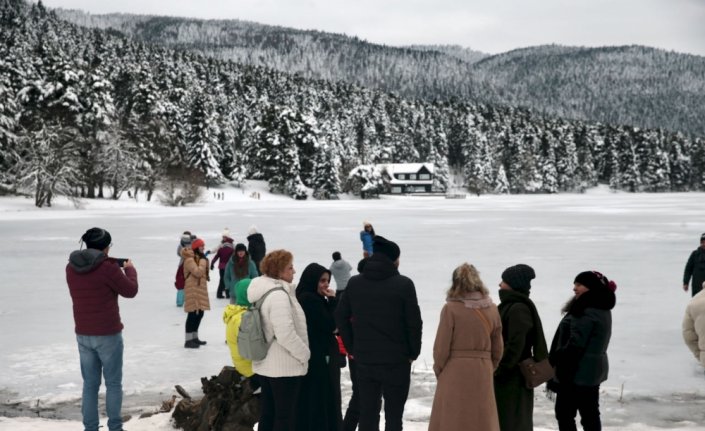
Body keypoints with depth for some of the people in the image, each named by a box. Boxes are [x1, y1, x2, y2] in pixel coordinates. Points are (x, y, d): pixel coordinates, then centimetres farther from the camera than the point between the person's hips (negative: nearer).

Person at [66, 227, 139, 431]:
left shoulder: (71, 267, 2)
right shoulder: (108, 267, -18)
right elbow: (130, 291, -7)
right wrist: (130, 269, 10)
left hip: (83, 335, 5)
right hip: (108, 335, -5)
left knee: (90, 385, 13)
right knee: (113, 384, 8)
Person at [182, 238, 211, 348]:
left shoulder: (199, 258, 18)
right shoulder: (189, 259, -14)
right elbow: (197, 272, -25)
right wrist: (203, 262, -19)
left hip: (200, 289, 10)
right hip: (193, 290, -10)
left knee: (199, 313, 14)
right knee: (193, 314, -9)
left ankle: (194, 337, 25)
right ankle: (188, 340, -6)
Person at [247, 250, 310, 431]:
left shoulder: (263, 292, 10)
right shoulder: (279, 295, -22)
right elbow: (286, 335, -26)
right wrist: (305, 354, -12)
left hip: (266, 364, 10)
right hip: (284, 367, -10)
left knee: (268, 413, 14)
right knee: (285, 416, -1)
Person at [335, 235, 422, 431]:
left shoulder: (354, 283, 3)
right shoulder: (404, 284, -10)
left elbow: (340, 316, 6)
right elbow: (414, 322, -10)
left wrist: (352, 348, 11)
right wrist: (414, 352, 3)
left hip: (364, 360, 4)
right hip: (396, 361, -3)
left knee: (367, 414, 10)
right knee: (393, 415, 5)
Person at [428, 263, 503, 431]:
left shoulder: (451, 309, -10)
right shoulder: (492, 310, 2)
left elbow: (441, 347, -8)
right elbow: (498, 350, 8)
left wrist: (438, 370, 8)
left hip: (455, 374, -3)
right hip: (482, 374, 4)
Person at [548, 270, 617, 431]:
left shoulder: (585, 313, -21)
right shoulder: (602, 309, 12)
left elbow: (575, 345, -23)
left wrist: (560, 372, -16)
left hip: (578, 372, -10)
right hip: (593, 369, 10)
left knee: (564, 413, 0)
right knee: (590, 413, 12)